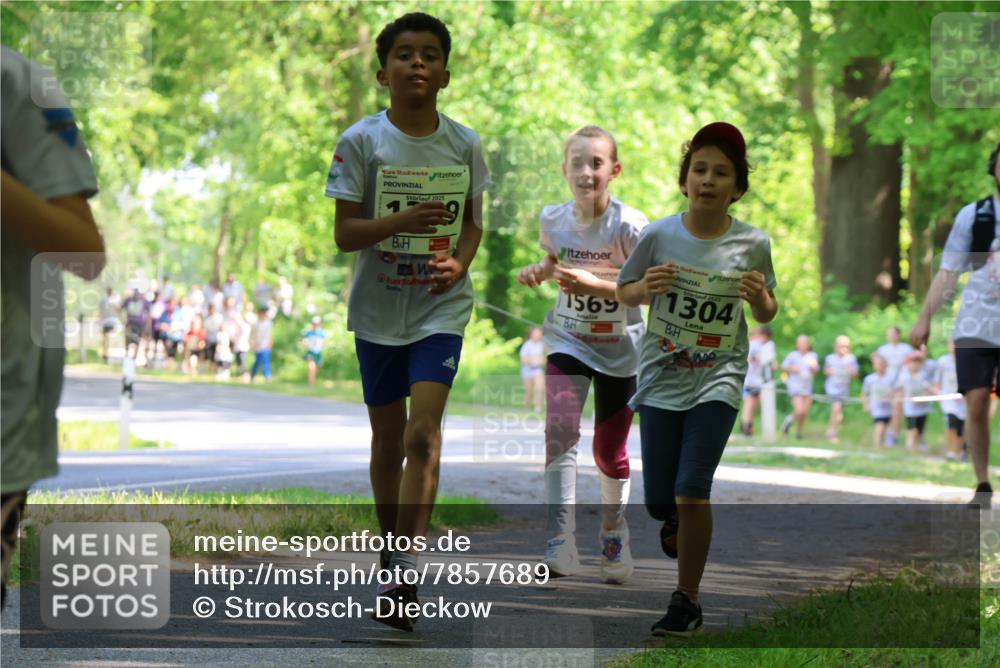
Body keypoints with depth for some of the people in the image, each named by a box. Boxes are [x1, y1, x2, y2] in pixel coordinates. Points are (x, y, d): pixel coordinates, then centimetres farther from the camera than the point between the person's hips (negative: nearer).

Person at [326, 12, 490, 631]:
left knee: (424, 431, -15)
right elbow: (344, 234, -8)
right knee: (387, 437, 10)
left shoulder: (464, 143, 0)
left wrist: (459, 262, -10)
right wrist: (401, 221, -26)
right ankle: (391, 559, 28)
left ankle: (405, 577, -18)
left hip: (441, 306, 0)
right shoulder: (361, 142, -7)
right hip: (379, 307, 0)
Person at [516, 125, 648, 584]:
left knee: (609, 450, 9)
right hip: (568, 340, 2)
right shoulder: (553, 219, -5)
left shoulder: (629, 225, -17)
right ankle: (560, 541, -21)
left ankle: (613, 534, 34)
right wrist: (537, 272, -6)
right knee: (560, 430, -20)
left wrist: (595, 285, -30)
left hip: (620, 347, -2)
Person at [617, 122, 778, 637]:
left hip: (717, 380, -2)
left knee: (691, 490, -15)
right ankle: (676, 520, 45)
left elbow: (767, 316, 7)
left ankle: (687, 602, 2)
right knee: (658, 501, 5)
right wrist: (644, 287, -16)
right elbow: (624, 294, 6)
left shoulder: (752, 244, -7)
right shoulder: (659, 235, -7)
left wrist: (760, 299, -16)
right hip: (661, 378, 2)